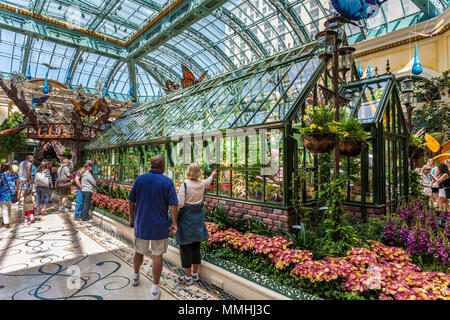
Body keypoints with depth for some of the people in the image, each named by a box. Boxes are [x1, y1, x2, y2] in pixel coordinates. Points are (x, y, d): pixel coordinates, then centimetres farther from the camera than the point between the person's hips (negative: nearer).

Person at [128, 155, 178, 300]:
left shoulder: (140, 179, -5)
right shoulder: (167, 182, -13)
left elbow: (131, 202, 2)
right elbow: (173, 206, -17)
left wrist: (131, 218, 14)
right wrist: (174, 223, -4)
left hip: (141, 224, 3)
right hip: (160, 226, -3)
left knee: (139, 251, 24)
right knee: (157, 256, 9)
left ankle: (135, 276, 46)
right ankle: (155, 288, 16)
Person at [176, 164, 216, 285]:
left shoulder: (185, 185, -15)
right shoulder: (202, 184, 1)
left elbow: (180, 204, -18)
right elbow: (208, 181, 25)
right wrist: (212, 175, 46)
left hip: (186, 217, -5)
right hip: (198, 217, 5)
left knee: (185, 247, 6)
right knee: (196, 245, 16)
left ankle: (188, 277, 15)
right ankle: (195, 274, 28)